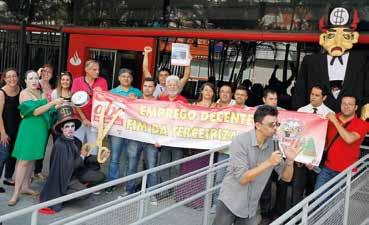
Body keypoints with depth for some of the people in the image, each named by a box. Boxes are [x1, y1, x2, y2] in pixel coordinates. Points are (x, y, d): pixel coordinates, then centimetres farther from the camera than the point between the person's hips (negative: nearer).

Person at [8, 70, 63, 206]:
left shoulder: (41, 93, 11)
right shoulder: (24, 93, -9)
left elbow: (47, 110, 8)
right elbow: (35, 111, -19)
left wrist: (58, 105, -7)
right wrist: (52, 102, -23)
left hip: (41, 128, 7)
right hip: (29, 128, -7)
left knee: (32, 158, 13)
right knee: (24, 160, -7)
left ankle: (25, 187, 23)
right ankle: (16, 193, -2)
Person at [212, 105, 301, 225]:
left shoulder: (273, 145, -4)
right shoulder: (240, 141, -17)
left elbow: (286, 177, 2)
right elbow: (242, 178, -22)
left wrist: (290, 160, -17)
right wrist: (268, 163, -28)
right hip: (230, 202, -4)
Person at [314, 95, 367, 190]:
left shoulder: (361, 124, -9)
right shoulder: (331, 118, 3)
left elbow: (349, 139, -27)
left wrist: (335, 121, -20)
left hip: (346, 172, -3)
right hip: (327, 168, 3)